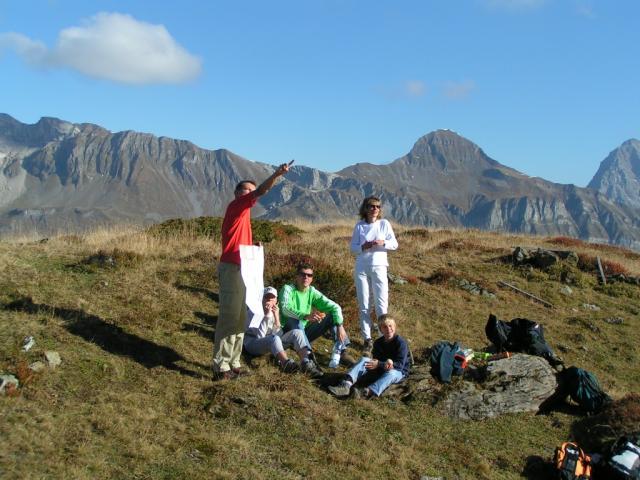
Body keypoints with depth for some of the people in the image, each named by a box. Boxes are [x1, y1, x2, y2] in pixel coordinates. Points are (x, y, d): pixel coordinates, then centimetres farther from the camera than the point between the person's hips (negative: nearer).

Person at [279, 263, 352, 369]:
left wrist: (340, 326, -22)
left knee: (333, 316, -6)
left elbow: (335, 307, -4)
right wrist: (306, 316, -48)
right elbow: (285, 309, -31)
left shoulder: (312, 292, 2)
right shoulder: (288, 289, -11)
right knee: (295, 320, -36)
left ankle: (340, 352, -20)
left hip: (305, 332, 5)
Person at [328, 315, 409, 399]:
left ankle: (368, 392, -63)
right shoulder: (378, 343, 1)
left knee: (391, 373, -40)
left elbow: (400, 365, -23)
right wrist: (385, 364, -30)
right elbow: (375, 360, -5)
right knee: (364, 360, -19)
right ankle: (346, 385, -41)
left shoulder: (401, 343, -16)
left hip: (398, 372, -5)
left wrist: (379, 364, -32)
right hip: (381, 370, 5)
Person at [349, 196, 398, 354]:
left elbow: (395, 244, 3)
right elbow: (352, 247, 4)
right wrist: (363, 247, -15)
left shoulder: (384, 224, 2)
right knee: (364, 305, 4)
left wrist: (383, 243, -16)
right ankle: (367, 339, 11)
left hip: (379, 267, -1)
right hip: (362, 268, 1)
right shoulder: (359, 226, 4)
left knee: (381, 304, -4)